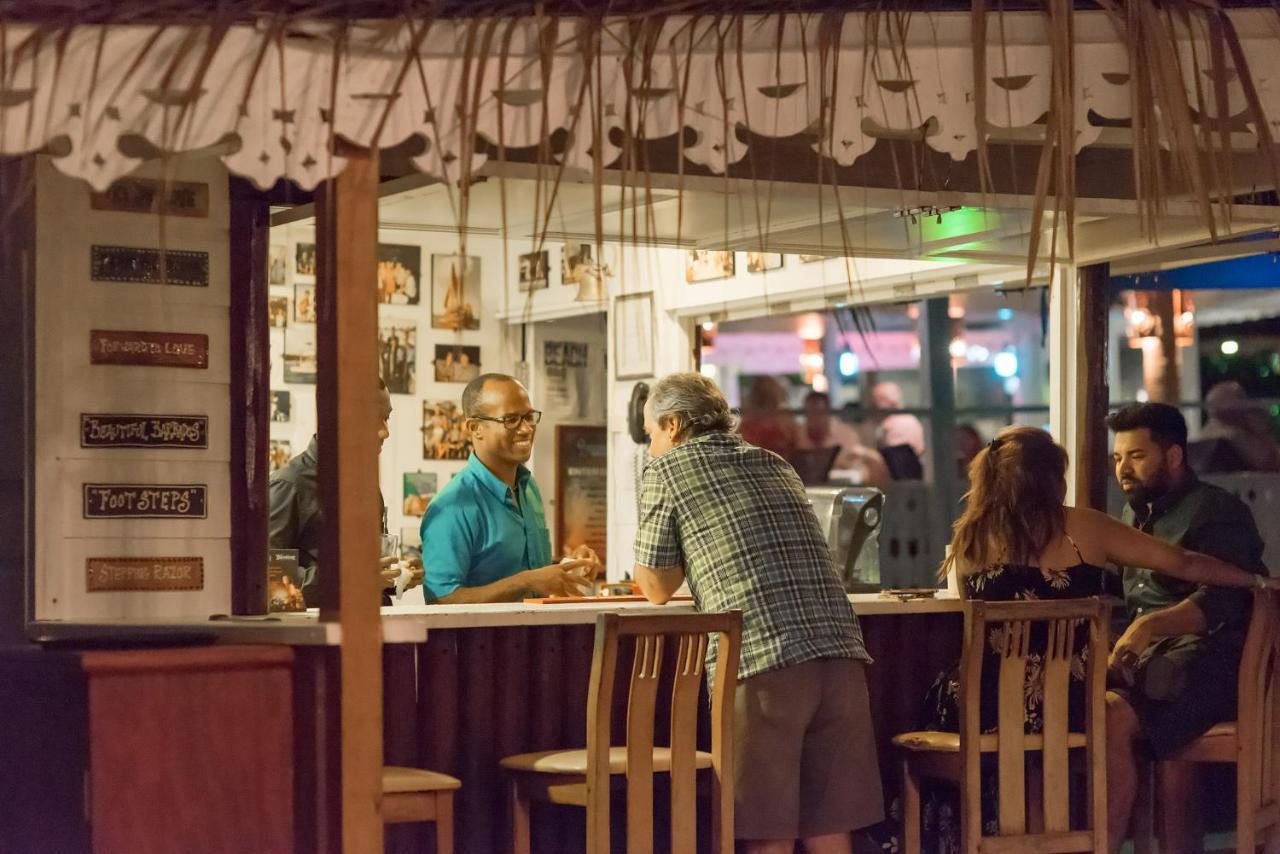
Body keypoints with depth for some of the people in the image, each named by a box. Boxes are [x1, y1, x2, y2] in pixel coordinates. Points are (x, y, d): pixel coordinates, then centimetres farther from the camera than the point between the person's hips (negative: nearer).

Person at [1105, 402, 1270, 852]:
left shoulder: (1216, 511, -1)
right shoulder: (1136, 516, 25)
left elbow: (1220, 601, -16)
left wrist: (1151, 625, -32)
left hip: (1204, 659, -8)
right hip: (1149, 658, 8)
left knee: (1113, 716, -32)